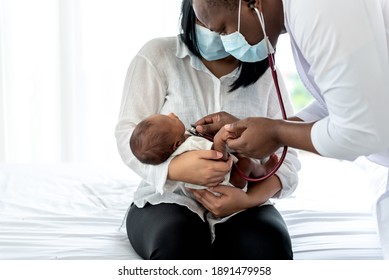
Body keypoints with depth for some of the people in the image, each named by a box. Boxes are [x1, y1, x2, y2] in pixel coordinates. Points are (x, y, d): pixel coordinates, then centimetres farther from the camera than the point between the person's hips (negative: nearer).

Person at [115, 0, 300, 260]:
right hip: (168, 199, -1)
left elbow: (285, 156, 1)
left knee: (269, 246, -32)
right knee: (180, 243, -37)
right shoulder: (157, 55, 0)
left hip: (242, 202, 2)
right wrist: (175, 167, -28)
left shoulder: (266, 74, 5)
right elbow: (129, 133, -7)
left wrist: (251, 197, -20)